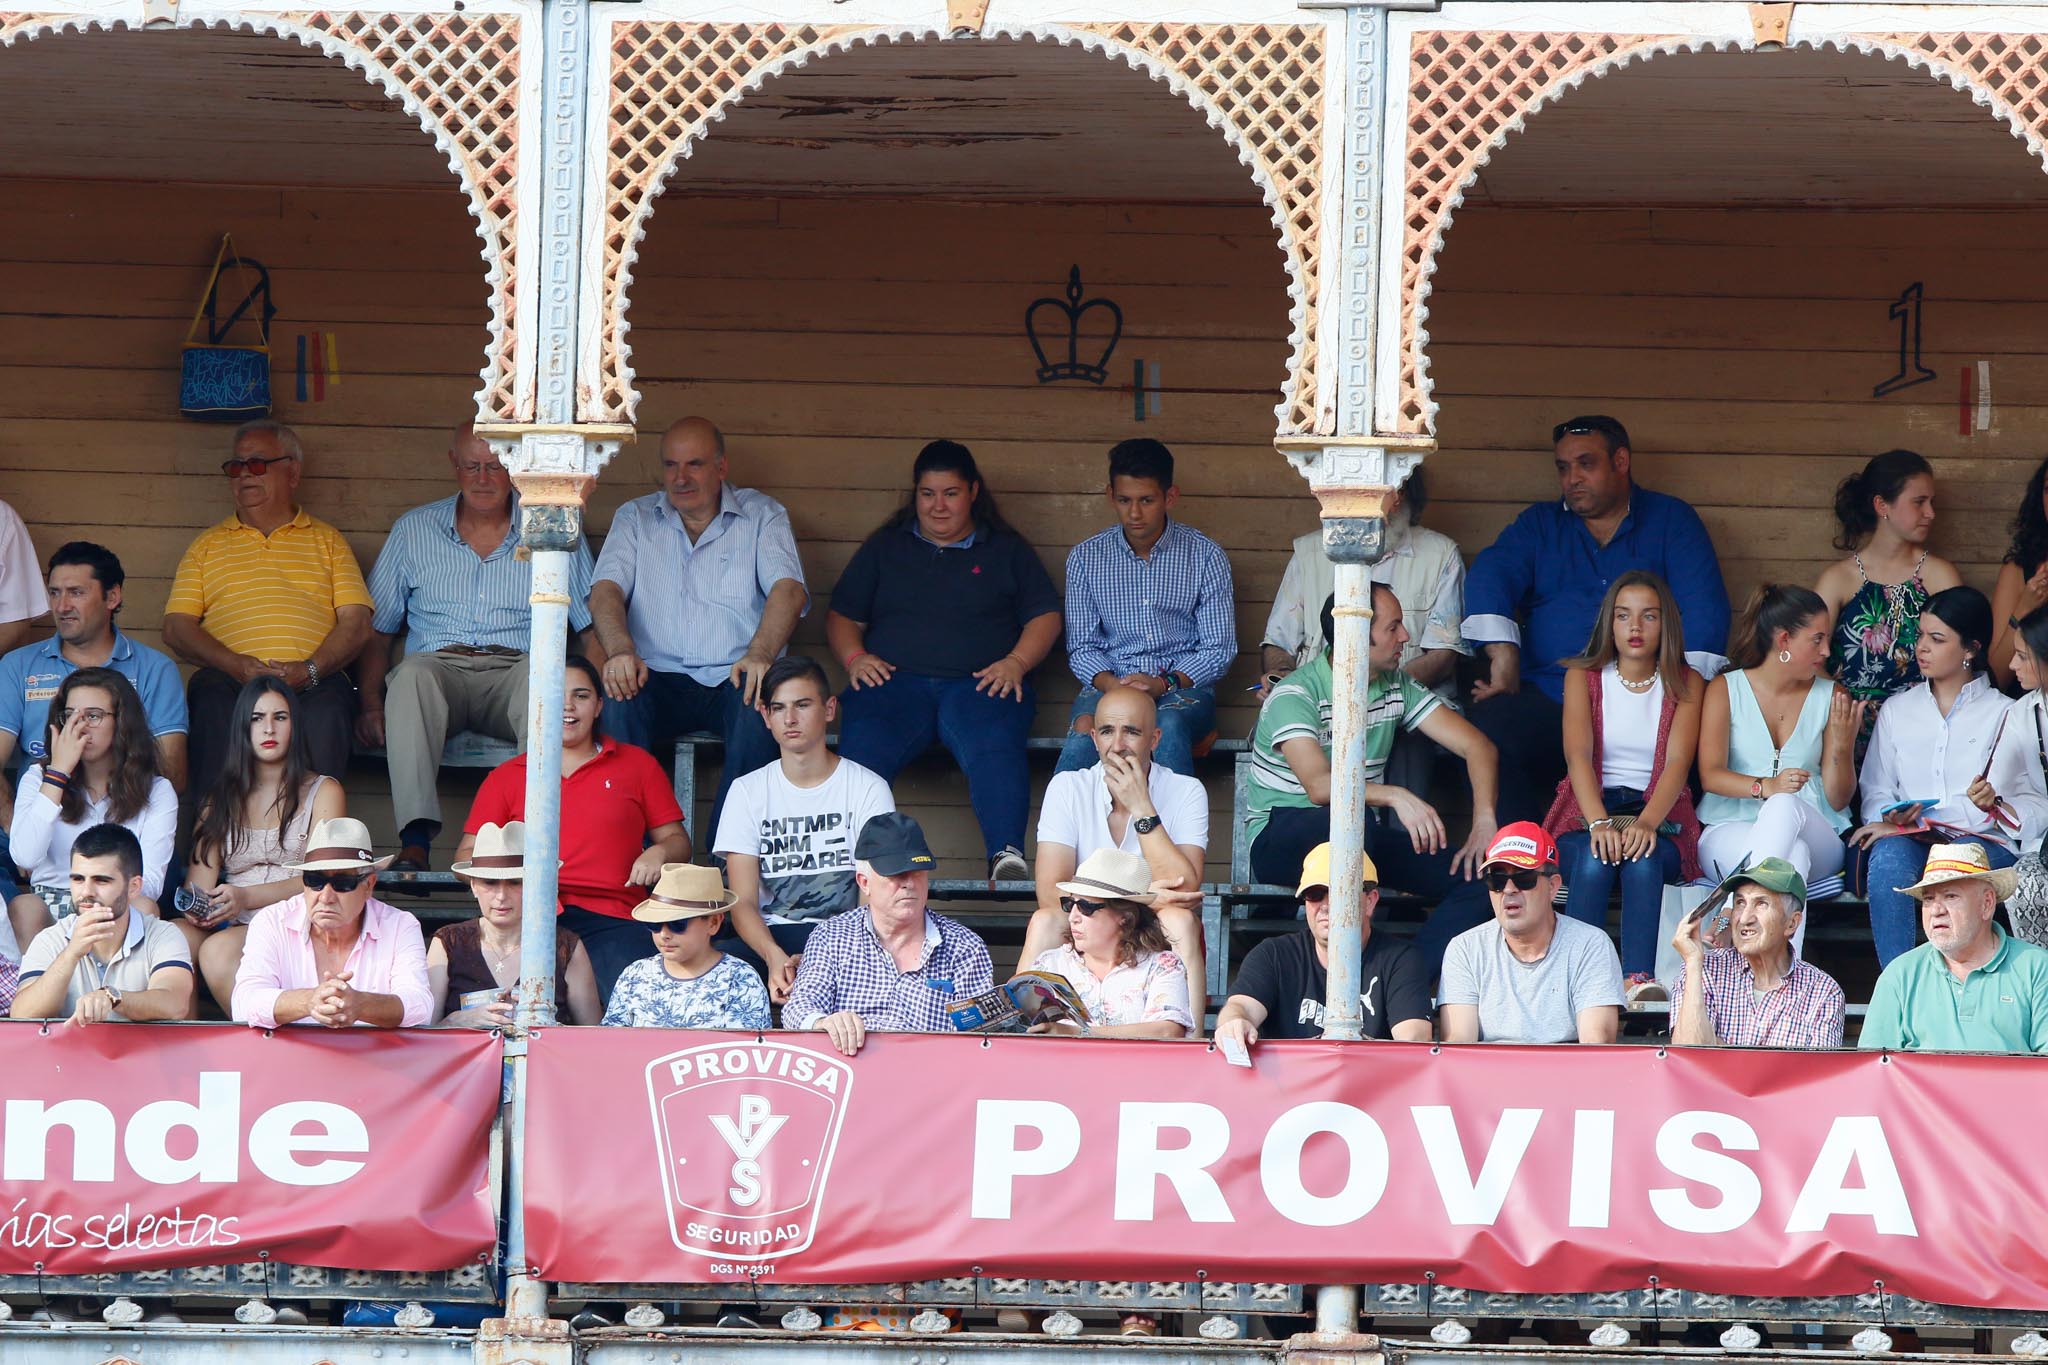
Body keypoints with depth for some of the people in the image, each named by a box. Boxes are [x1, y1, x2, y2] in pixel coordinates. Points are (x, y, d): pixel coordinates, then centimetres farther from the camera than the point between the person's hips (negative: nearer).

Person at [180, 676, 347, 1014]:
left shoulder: (323, 792, 11)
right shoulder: (222, 799, 24)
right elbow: (202, 871, 10)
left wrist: (246, 897, -19)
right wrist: (196, 905, -16)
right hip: (233, 925, 3)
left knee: (217, 951, -34)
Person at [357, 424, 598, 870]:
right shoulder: (413, 530, 19)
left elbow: (594, 626, 11)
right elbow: (375, 630, 17)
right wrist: (370, 705, 0)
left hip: (514, 673, -1)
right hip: (440, 665, 1)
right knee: (413, 673, -36)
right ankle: (415, 841, -48)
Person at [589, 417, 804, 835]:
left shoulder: (763, 516, 11)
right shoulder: (635, 518, 16)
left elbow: (788, 590, -6)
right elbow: (606, 591, 1)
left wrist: (759, 655, -28)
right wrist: (620, 651, -24)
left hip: (735, 678, -1)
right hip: (660, 676, 1)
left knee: (761, 706, -35)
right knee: (621, 701, -33)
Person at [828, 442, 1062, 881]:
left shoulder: (1008, 550, 23)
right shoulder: (884, 547, 26)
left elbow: (1045, 617, 16)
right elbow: (842, 617, 24)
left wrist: (1016, 663, -4)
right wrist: (854, 658, 1)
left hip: (978, 682, -1)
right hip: (895, 679, 1)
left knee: (994, 747, -37)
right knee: (863, 750, -34)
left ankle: (1008, 858, -53)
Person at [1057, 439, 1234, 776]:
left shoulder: (1205, 556, 4)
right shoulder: (1085, 558, 9)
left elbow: (1220, 648, 2)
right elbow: (1081, 647, 7)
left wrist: (1164, 683, -15)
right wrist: (1112, 685, -16)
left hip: (1183, 686, -1)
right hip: (1108, 683, 1)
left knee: (1169, 725, -38)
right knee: (1084, 728, -36)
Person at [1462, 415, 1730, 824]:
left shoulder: (1671, 521, 16)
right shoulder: (1539, 525, 22)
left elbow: (1704, 609, 4)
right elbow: (1490, 575, 3)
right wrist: (1503, 656, -16)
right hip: (1547, 698, 2)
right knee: (1489, 729, -30)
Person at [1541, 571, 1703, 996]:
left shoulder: (1685, 685, 9)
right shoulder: (1583, 677, 9)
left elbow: (1678, 762, -7)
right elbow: (1577, 755, -8)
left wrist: (1646, 823, -28)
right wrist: (1600, 823, -28)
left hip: (1658, 814, 0)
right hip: (1588, 810, 0)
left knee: (1642, 857, -36)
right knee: (1594, 858, -35)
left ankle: (1639, 978, -53)